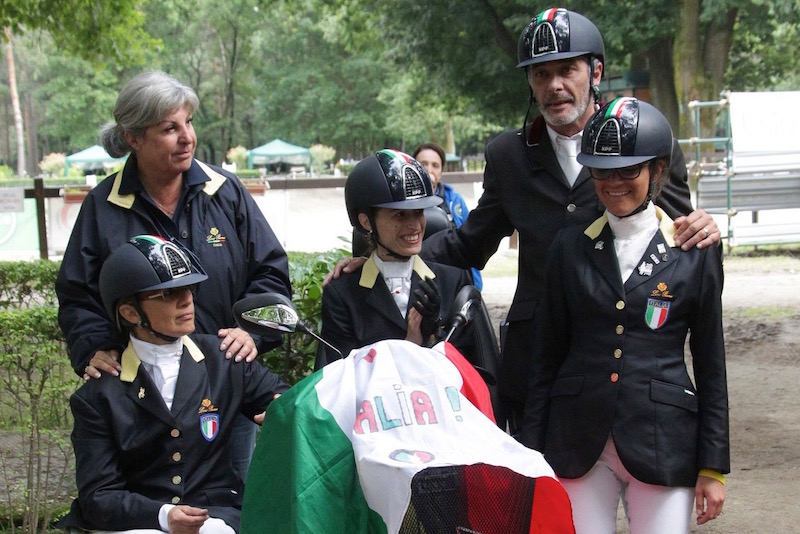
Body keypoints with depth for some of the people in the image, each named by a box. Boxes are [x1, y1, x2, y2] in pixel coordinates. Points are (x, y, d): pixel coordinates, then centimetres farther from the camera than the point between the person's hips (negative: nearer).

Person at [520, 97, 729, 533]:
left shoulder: (695, 253, 1)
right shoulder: (571, 247, 5)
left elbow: (710, 364, 3)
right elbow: (547, 356, 8)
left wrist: (713, 467, 1)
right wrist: (532, 451, 5)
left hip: (662, 447, -1)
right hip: (579, 446, 1)